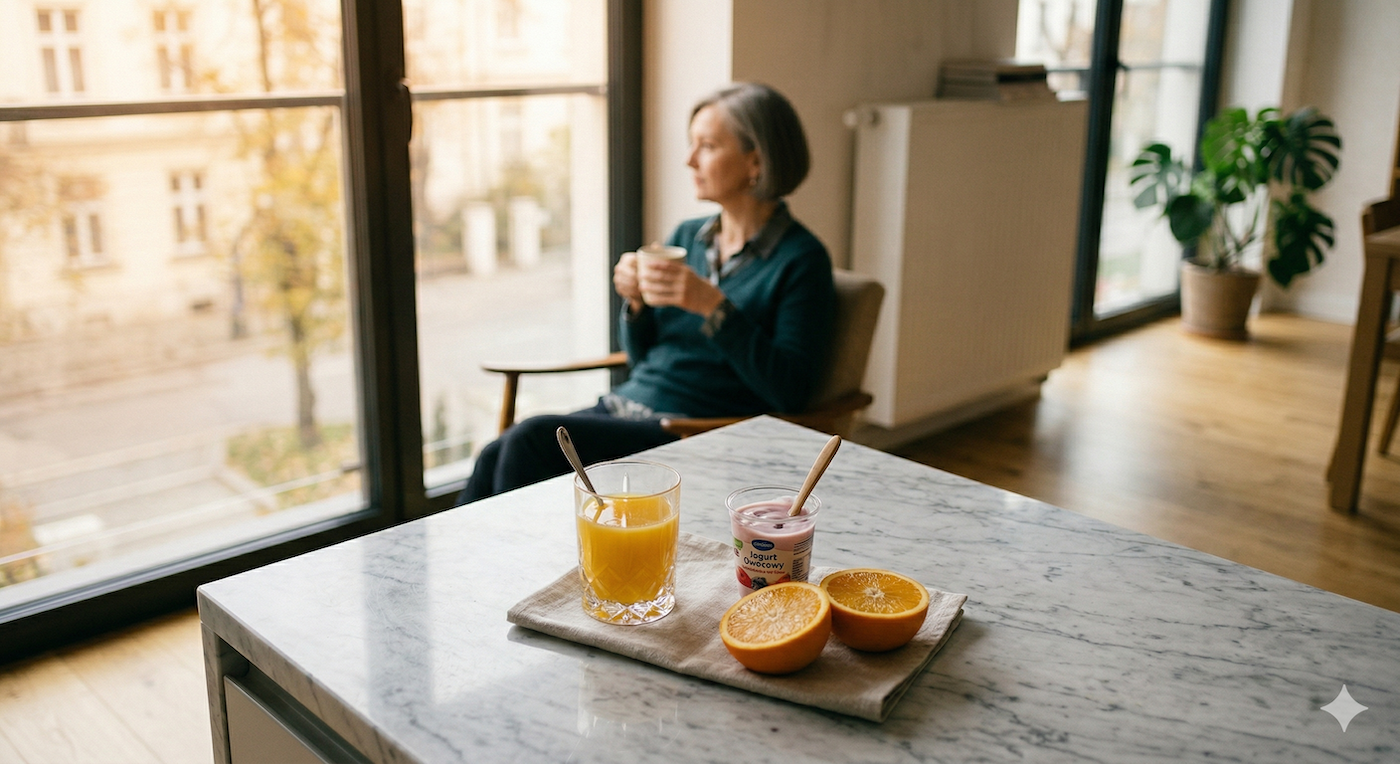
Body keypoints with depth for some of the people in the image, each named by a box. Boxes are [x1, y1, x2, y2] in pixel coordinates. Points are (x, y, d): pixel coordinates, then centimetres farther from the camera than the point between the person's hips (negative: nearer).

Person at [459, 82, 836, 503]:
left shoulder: (801, 260, -5)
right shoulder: (688, 236, 14)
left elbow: (791, 391, -15)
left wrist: (713, 306, -20)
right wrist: (636, 302, -2)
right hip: (626, 405, 7)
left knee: (531, 439, -24)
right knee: (493, 456, -16)